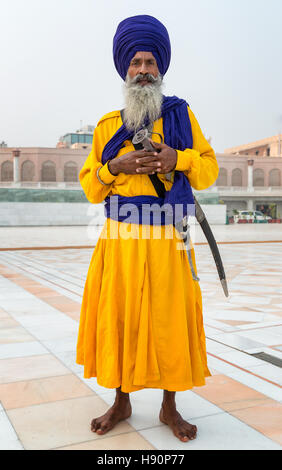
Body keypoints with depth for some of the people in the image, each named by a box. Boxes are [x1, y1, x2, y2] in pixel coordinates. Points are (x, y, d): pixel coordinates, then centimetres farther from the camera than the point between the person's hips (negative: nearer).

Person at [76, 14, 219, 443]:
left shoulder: (181, 115, 9)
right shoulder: (108, 125, 11)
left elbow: (209, 167, 7)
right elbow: (89, 185, 10)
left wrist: (177, 158, -12)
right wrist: (116, 166, -10)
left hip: (166, 240, -1)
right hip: (120, 239, 1)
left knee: (169, 319, 3)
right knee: (119, 317, 5)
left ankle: (170, 407, 21)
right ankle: (122, 402, 25)